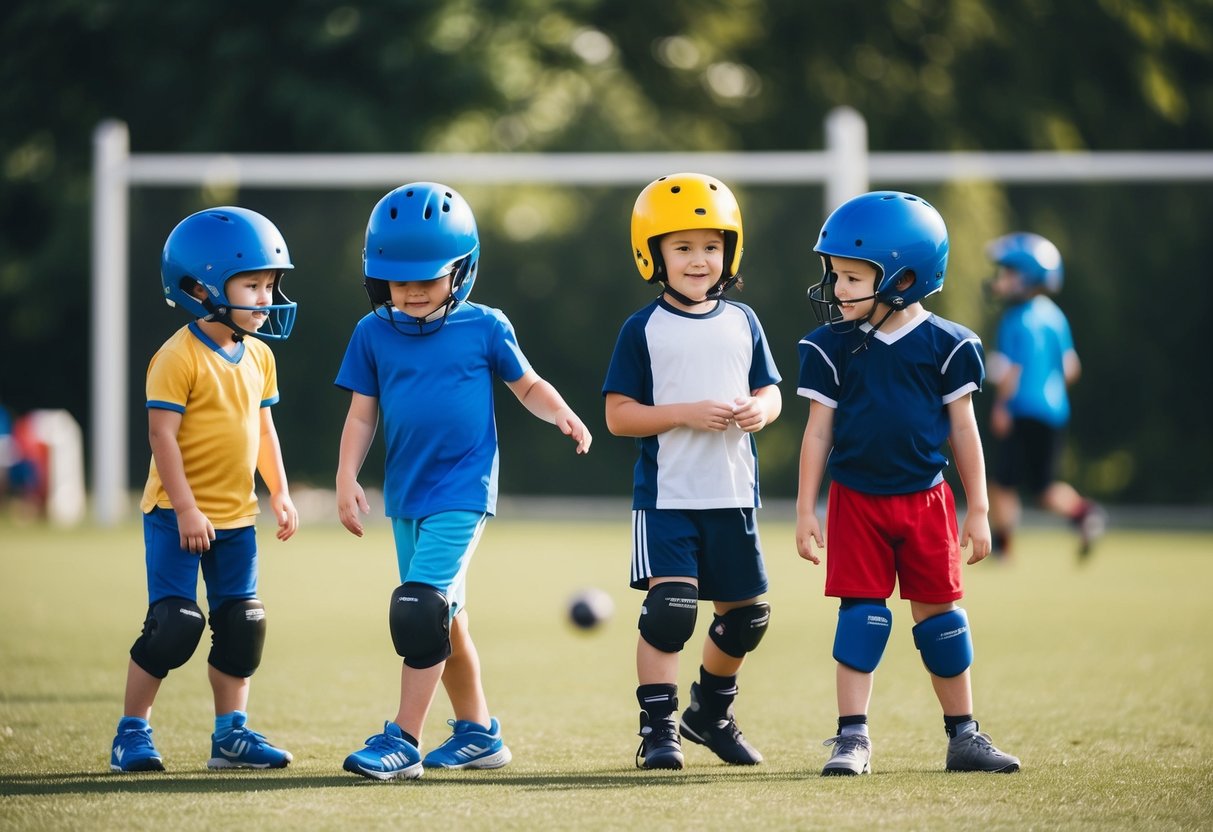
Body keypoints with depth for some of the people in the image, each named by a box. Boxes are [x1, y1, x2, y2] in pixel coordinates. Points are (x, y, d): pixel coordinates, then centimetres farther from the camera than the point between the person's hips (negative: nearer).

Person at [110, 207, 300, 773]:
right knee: (174, 622, -9)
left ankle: (231, 734, 17)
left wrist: (280, 493, 12)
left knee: (241, 625, 8)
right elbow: (162, 434, -18)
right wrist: (186, 510, -21)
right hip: (177, 514, -7)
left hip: (236, 515, 7)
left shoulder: (258, 357, 7)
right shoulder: (179, 358, -16)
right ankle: (132, 732, 1)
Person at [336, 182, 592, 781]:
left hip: (462, 490, -5)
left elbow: (527, 386, 8)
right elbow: (362, 414, 6)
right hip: (406, 494, 5)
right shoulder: (374, 334, 4)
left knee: (422, 607, -17)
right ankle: (477, 732, 27)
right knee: (444, 619, 14)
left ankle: (403, 740, -14)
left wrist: (562, 415, -10)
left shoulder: (484, 328, -4)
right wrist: (347, 478, -4)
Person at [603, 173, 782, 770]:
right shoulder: (644, 330, -5)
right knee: (670, 607, -16)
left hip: (733, 495, 5)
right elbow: (618, 415, -7)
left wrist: (760, 411, -11)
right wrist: (687, 413, -19)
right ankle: (658, 727, -6)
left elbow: (768, 391, 13)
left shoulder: (742, 323, 7)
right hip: (667, 496, -5)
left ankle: (710, 713, 34)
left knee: (745, 613, 12)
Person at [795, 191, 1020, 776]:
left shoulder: (944, 345, -4)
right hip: (856, 502, 0)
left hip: (926, 501, 0)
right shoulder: (833, 348, -3)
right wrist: (805, 509, 1)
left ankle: (963, 734, 16)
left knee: (939, 611, 7)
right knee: (861, 612, -2)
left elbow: (963, 429, 2)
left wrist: (978, 511, 3)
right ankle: (853, 737, 2)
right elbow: (819, 431, 2)